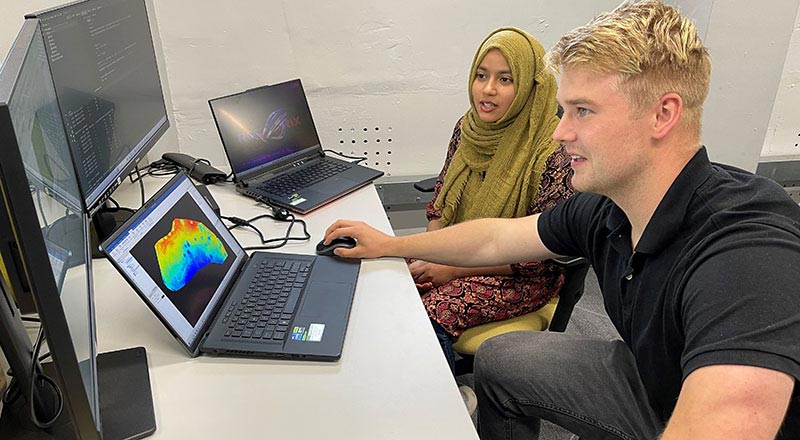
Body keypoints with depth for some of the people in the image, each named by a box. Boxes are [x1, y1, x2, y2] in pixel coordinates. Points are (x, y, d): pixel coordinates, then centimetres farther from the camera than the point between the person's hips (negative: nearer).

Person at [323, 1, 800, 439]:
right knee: (500, 359, 10)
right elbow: (495, 238, 3)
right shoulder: (601, 210, -11)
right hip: (652, 378, 7)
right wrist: (388, 246, 12)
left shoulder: (748, 252, -35)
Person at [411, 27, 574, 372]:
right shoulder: (468, 128, 0)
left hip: (522, 278, -6)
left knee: (431, 312, -28)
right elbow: (440, 199, 12)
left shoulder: (552, 153, -21)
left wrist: (452, 269, -19)